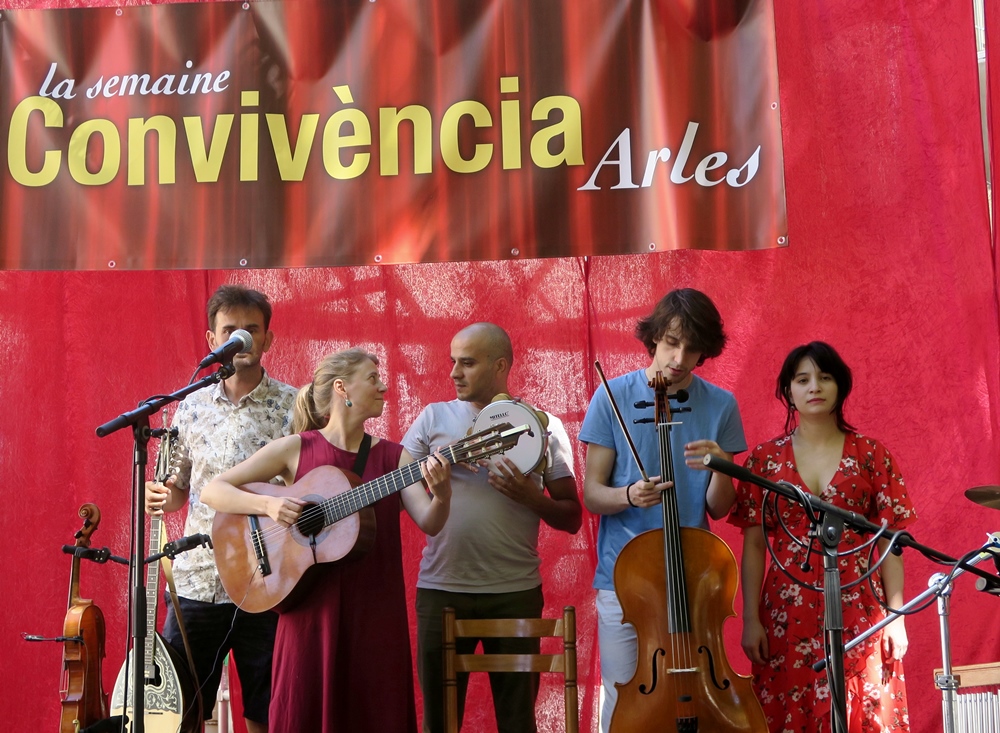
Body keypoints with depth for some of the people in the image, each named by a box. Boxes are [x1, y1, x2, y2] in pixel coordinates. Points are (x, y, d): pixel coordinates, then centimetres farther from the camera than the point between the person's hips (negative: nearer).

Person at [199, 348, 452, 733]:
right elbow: (212, 491, -1)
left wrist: (441, 494, -25)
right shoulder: (296, 449, 0)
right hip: (312, 610, -2)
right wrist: (268, 504, -17)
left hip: (376, 615, 2)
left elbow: (429, 523, -5)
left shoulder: (394, 456, 6)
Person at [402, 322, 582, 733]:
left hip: (516, 592, 0)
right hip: (440, 589, 1)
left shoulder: (543, 425, 5)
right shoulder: (435, 418, 7)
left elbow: (572, 518, 6)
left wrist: (533, 498, -12)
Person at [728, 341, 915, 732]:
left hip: (857, 612, 0)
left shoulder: (870, 455, 3)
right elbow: (753, 544, 3)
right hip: (787, 612, 0)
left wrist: (897, 616, -3)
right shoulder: (765, 458, 4)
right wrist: (751, 619, -2)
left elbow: (889, 542, 2)